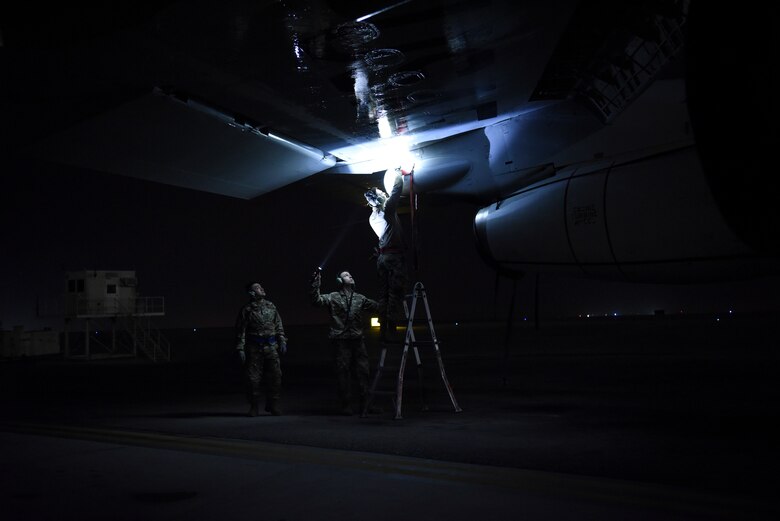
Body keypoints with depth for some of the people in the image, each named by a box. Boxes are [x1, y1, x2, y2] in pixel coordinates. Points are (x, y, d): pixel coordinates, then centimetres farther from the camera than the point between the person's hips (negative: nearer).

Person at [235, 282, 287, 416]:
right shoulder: (246, 310, -1)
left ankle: (273, 405, 12)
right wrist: (240, 349, -8)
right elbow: (240, 331, -2)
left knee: (275, 376, 0)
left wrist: (282, 340, 8)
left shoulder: (270, 306, 12)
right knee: (253, 378, -1)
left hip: (271, 346, 3)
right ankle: (253, 407, 11)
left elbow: (278, 325, 16)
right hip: (254, 348, -3)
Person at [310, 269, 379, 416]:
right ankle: (346, 406, 7)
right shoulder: (333, 297, 5)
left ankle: (366, 404, 4)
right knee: (343, 373, 0)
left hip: (357, 340, 3)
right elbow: (317, 301, -7)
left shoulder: (360, 298, 15)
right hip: (341, 341, -3)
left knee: (363, 372, -1)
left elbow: (377, 306, 15)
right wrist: (316, 284, -16)